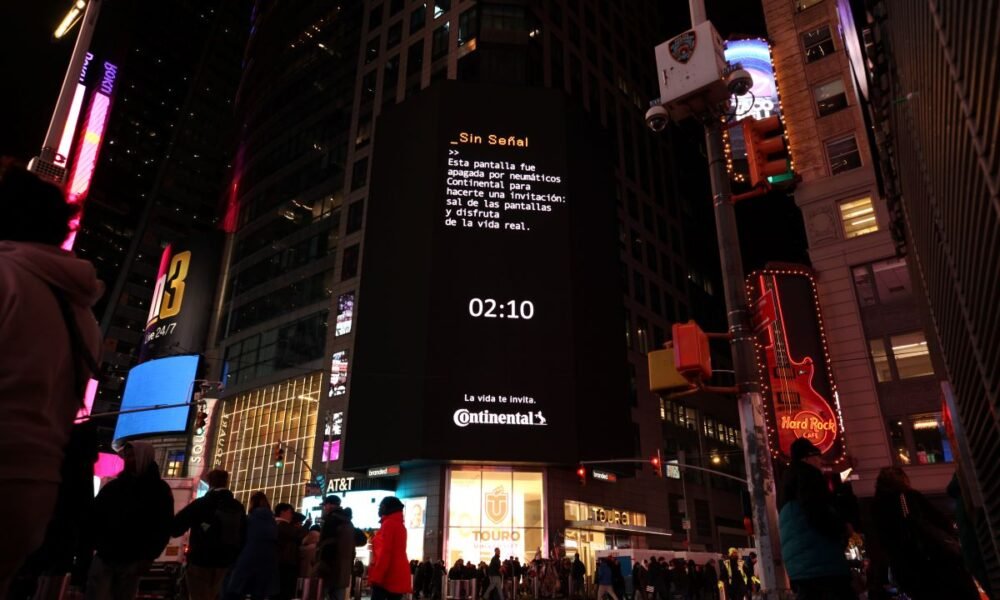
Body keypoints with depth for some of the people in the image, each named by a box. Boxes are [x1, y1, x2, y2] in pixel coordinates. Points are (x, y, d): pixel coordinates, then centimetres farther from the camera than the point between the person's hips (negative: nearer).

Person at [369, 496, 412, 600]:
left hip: (388, 576, -8)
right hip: (398, 577, 8)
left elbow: (384, 552, -16)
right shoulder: (400, 525, 17)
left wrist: (376, 576, -16)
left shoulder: (388, 524, -8)